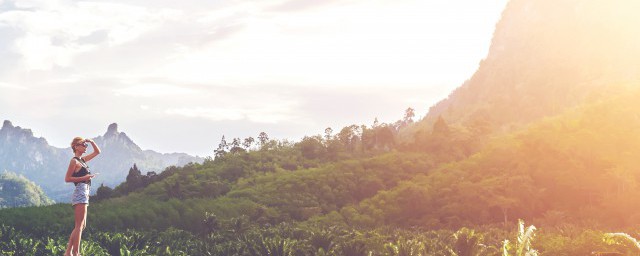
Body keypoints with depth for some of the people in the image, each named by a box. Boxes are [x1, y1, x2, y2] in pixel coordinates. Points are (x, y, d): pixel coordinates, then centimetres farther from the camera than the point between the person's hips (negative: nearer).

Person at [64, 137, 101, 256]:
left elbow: (97, 152, 29)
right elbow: (67, 179, -10)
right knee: (79, 226, -9)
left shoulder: (82, 160, 18)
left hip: (85, 193, 10)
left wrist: (91, 141, 14)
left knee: (81, 226, 10)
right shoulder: (74, 161, -6)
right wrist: (83, 178, -15)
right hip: (80, 192, -10)